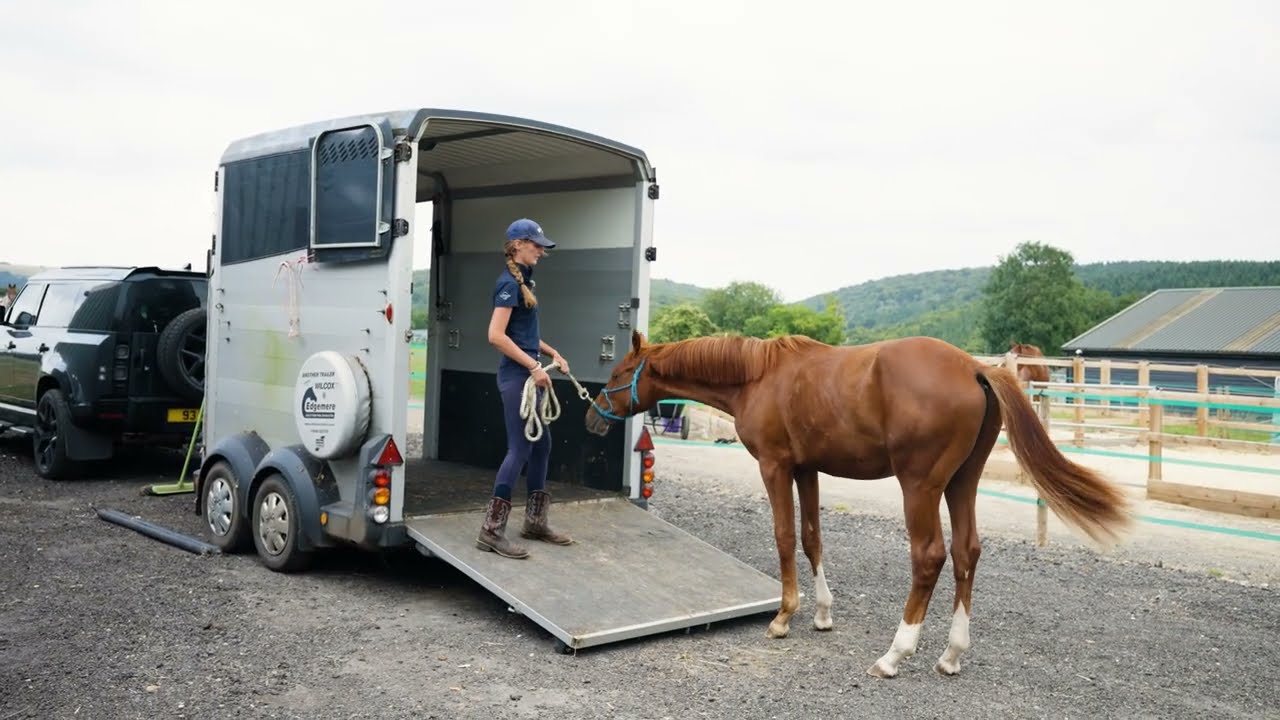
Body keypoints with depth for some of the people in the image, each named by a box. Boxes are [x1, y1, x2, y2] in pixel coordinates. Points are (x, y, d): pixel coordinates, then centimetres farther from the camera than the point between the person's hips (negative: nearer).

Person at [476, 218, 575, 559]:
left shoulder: (524, 280, 14)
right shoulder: (509, 282, -14)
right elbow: (496, 335, -23)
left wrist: (553, 353, 12)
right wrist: (534, 367, -22)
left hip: (529, 373, 10)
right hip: (517, 375, -10)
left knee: (542, 444, 14)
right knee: (520, 448, -8)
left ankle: (535, 522, 24)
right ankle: (491, 530, -3)